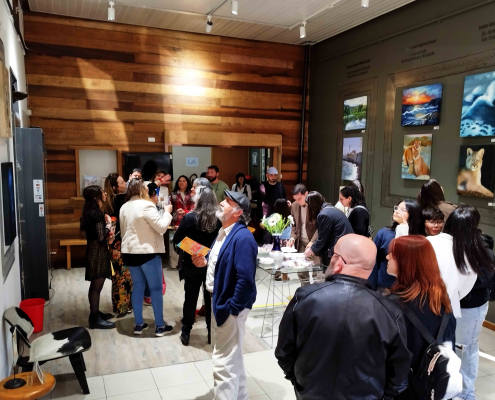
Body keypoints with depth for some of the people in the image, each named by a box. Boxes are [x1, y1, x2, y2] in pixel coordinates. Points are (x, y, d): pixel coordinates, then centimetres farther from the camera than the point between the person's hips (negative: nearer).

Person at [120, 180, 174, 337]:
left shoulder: (124, 207, 8)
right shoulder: (146, 205, -16)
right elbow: (161, 227, -17)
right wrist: (167, 212, -4)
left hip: (130, 251, 7)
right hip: (147, 252, -7)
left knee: (138, 287, 13)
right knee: (156, 288, 2)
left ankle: (139, 324, 18)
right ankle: (160, 326, 8)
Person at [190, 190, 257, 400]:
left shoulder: (242, 237, -24)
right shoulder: (224, 232, 8)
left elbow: (245, 278, -28)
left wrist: (232, 308, -23)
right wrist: (205, 262, 3)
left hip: (230, 306, -10)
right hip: (219, 300, 10)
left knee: (224, 363, 0)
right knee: (232, 356, 24)